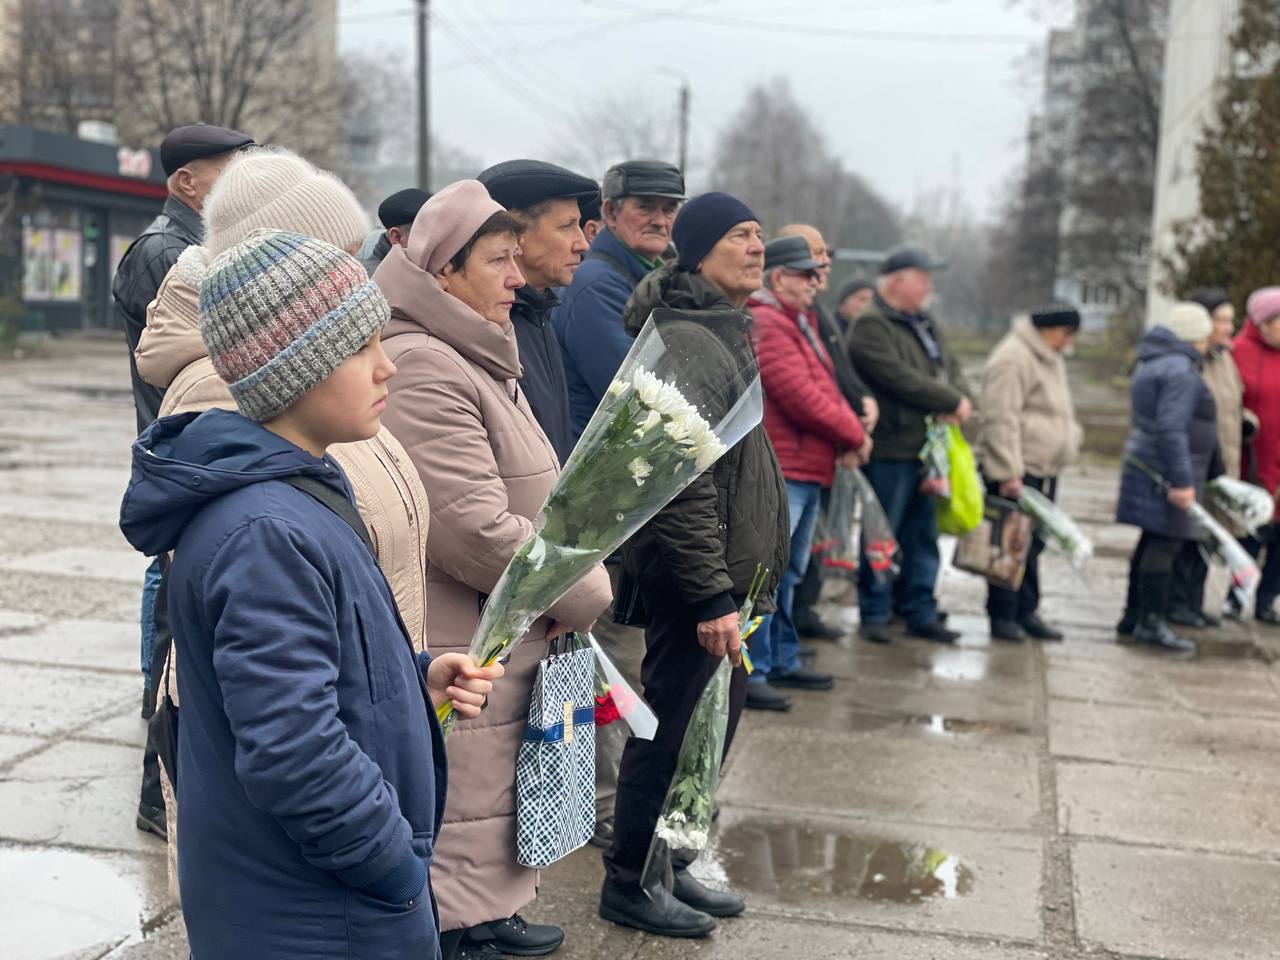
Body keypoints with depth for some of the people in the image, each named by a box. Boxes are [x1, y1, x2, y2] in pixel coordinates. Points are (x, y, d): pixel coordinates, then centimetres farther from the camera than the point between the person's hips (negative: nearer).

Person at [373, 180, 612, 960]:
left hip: (505, 640, 11)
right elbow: (476, 530, -26)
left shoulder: (483, 360, 14)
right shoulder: (424, 369, -21)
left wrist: (574, 583, 10)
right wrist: (582, 595, -13)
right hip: (455, 658, -11)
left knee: (491, 796, 23)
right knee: (456, 814, 3)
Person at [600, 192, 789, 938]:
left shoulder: (726, 333, 15)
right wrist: (712, 594, -23)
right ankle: (631, 883, 17)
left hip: (728, 575, 10)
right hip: (692, 581, -10)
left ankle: (671, 864, 33)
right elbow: (683, 484, -24)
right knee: (674, 733, 1)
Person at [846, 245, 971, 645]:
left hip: (928, 446, 9)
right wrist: (952, 401, -13)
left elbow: (949, 367, 16)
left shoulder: (925, 323, 19)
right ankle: (874, 614, 10)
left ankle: (921, 612, 22)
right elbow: (902, 379, -21)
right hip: (890, 450, -9)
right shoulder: (870, 326, -12)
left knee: (923, 536, 13)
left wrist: (958, 398, -7)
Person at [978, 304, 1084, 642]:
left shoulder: (1051, 360, 19)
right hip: (1016, 473, -9)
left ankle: (1026, 612, 18)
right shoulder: (1012, 359, -15)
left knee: (1032, 544, 12)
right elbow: (1001, 421, -20)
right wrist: (1008, 473, -23)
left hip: (1044, 470, 10)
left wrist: (1072, 436, 18)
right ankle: (1002, 616, 2)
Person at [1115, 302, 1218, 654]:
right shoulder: (1181, 371, -15)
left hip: (1145, 464, 10)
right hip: (1167, 471, -10)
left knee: (1152, 542, 14)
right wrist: (1182, 481, -23)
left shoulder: (1152, 364, 18)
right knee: (1166, 544, -7)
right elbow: (1171, 430, -23)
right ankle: (1151, 622, -4)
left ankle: (1133, 616, 19)